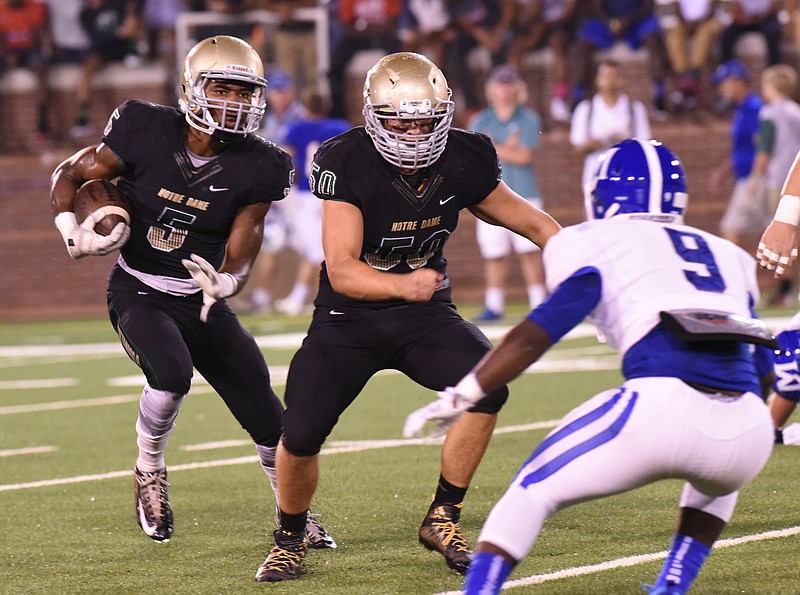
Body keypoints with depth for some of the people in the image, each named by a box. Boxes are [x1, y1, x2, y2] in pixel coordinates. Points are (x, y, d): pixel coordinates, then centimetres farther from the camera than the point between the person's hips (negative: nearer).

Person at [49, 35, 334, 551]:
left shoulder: (257, 169, -11)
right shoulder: (146, 133, -15)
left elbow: (240, 258, -11)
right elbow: (69, 175, -3)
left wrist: (224, 283, -35)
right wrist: (72, 231, -22)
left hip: (200, 299, 3)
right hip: (138, 292, -3)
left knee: (262, 404, -2)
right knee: (172, 375, -31)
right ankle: (150, 471, -2)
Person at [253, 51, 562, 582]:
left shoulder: (462, 162, -12)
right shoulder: (347, 164, -23)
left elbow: (533, 223, 5)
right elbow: (341, 272, -28)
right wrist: (402, 284, -46)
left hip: (426, 316, 3)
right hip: (350, 318, -2)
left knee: (488, 387, -23)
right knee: (300, 438, -11)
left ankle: (443, 518, -6)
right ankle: (291, 541, 20)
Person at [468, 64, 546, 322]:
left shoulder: (528, 120, 4)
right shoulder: (479, 122, 12)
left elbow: (523, 156, -7)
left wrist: (491, 146, -2)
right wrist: (508, 148, -7)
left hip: (523, 196, -2)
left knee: (530, 250, -5)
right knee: (494, 253, 1)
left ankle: (538, 303, -2)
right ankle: (494, 306, 8)